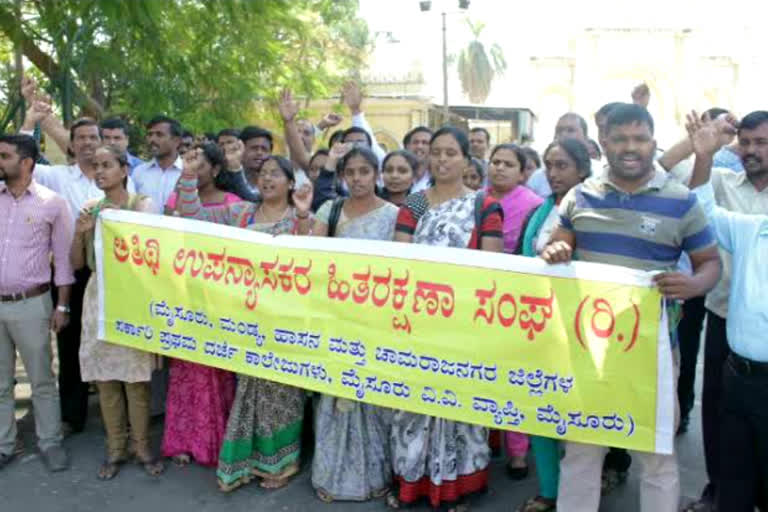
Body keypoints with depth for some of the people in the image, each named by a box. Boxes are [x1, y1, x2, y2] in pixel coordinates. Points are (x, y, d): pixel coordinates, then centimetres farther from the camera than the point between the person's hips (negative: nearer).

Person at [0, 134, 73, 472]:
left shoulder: (52, 203, -5)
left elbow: (63, 258, -1)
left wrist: (62, 306, -3)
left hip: (31, 305, -3)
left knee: (41, 380, 8)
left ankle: (50, 442, 21)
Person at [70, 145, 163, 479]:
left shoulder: (142, 204, -2)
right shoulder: (89, 209, 9)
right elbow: (77, 263, 9)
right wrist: (79, 232, -8)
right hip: (99, 296, 4)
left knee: (136, 376, -1)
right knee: (104, 377, 8)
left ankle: (142, 446, 14)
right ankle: (115, 448, 21)